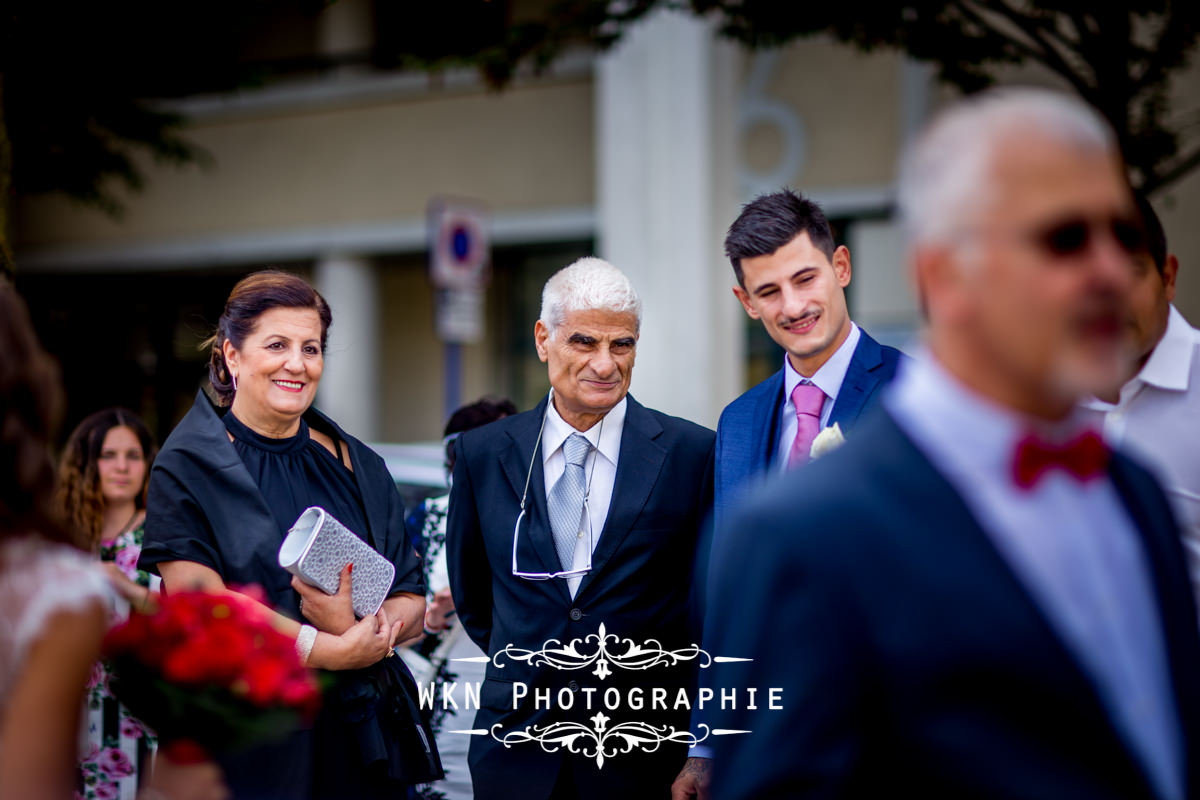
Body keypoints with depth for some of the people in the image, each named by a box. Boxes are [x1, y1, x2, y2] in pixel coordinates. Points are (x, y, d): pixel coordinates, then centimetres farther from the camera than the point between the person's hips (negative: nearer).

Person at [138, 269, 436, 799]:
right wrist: (334, 650, -16)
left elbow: (411, 603, 5)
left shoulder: (358, 468, 9)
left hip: (359, 732, 4)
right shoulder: (187, 469, -3)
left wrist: (349, 625, -17)